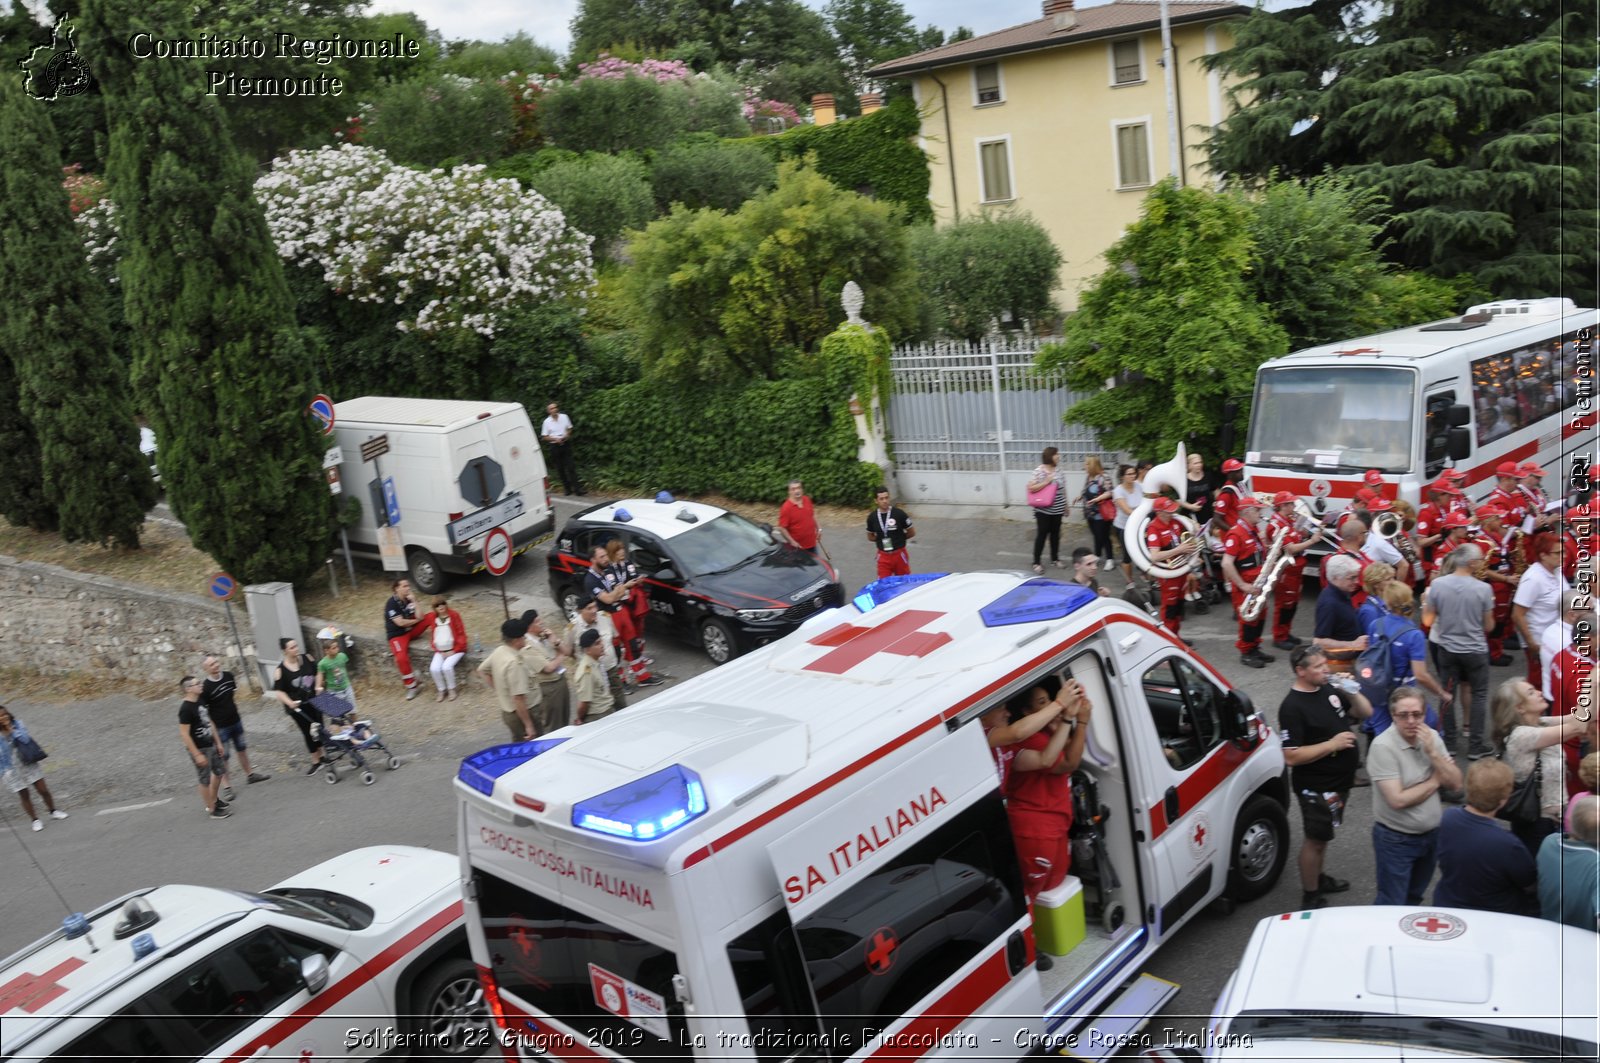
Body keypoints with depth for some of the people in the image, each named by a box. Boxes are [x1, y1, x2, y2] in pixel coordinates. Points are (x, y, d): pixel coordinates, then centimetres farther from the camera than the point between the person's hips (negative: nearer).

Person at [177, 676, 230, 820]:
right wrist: (197, 754, -22)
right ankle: (212, 809, 17)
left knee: (218, 771, 21)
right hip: (199, 749, -9)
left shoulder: (199, 701, 4)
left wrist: (217, 742, 17)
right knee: (204, 779, 5)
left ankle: (214, 800, 40)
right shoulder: (185, 709, -22)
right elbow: (184, 734, -23)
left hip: (210, 744, 9)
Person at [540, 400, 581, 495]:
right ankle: (567, 488, 14)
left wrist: (566, 436, -7)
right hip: (554, 446, 0)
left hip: (565, 444, 0)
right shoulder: (547, 422, -3)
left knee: (570, 466, -4)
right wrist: (555, 439, -14)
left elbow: (569, 429, 13)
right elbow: (544, 437, -1)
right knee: (560, 469, 5)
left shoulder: (564, 417, 1)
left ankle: (577, 488, -4)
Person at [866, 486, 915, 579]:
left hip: (899, 555, -2)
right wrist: (883, 540, 2)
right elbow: (870, 536, 12)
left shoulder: (899, 514, -11)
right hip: (883, 556, 2)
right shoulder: (872, 517, -3)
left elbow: (912, 533, 0)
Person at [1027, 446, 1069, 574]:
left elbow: (1063, 489, 11)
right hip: (1043, 510, -5)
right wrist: (1046, 482, -22)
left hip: (1057, 510, 5)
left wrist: (1066, 505, 14)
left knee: (1055, 534, 14)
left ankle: (1055, 559, 28)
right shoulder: (1039, 471, -14)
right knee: (1042, 534, -1)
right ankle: (1036, 562, 8)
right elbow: (1030, 488, -18)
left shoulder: (1060, 470, 3)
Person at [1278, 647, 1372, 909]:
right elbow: (1292, 757, -27)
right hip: (1316, 787, -8)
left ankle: (1319, 878, 41)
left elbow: (1365, 712, 10)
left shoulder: (1328, 690, 1)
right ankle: (1311, 897, 18)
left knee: (1322, 835, 23)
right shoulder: (1292, 707, -24)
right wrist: (1332, 744, -25)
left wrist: (1352, 691, -9)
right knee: (1316, 838, 4)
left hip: (1339, 780, 8)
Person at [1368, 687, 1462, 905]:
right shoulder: (1383, 746, -23)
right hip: (1396, 839, -6)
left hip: (1432, 834, 6)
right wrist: (1434, 781, -13)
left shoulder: (1432, 737, -3)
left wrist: (1432, 752, -19)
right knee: (1392, 905, 5)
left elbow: (1456, 783, -5)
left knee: (1414, 898, 23)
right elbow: (1398, 800, -26)